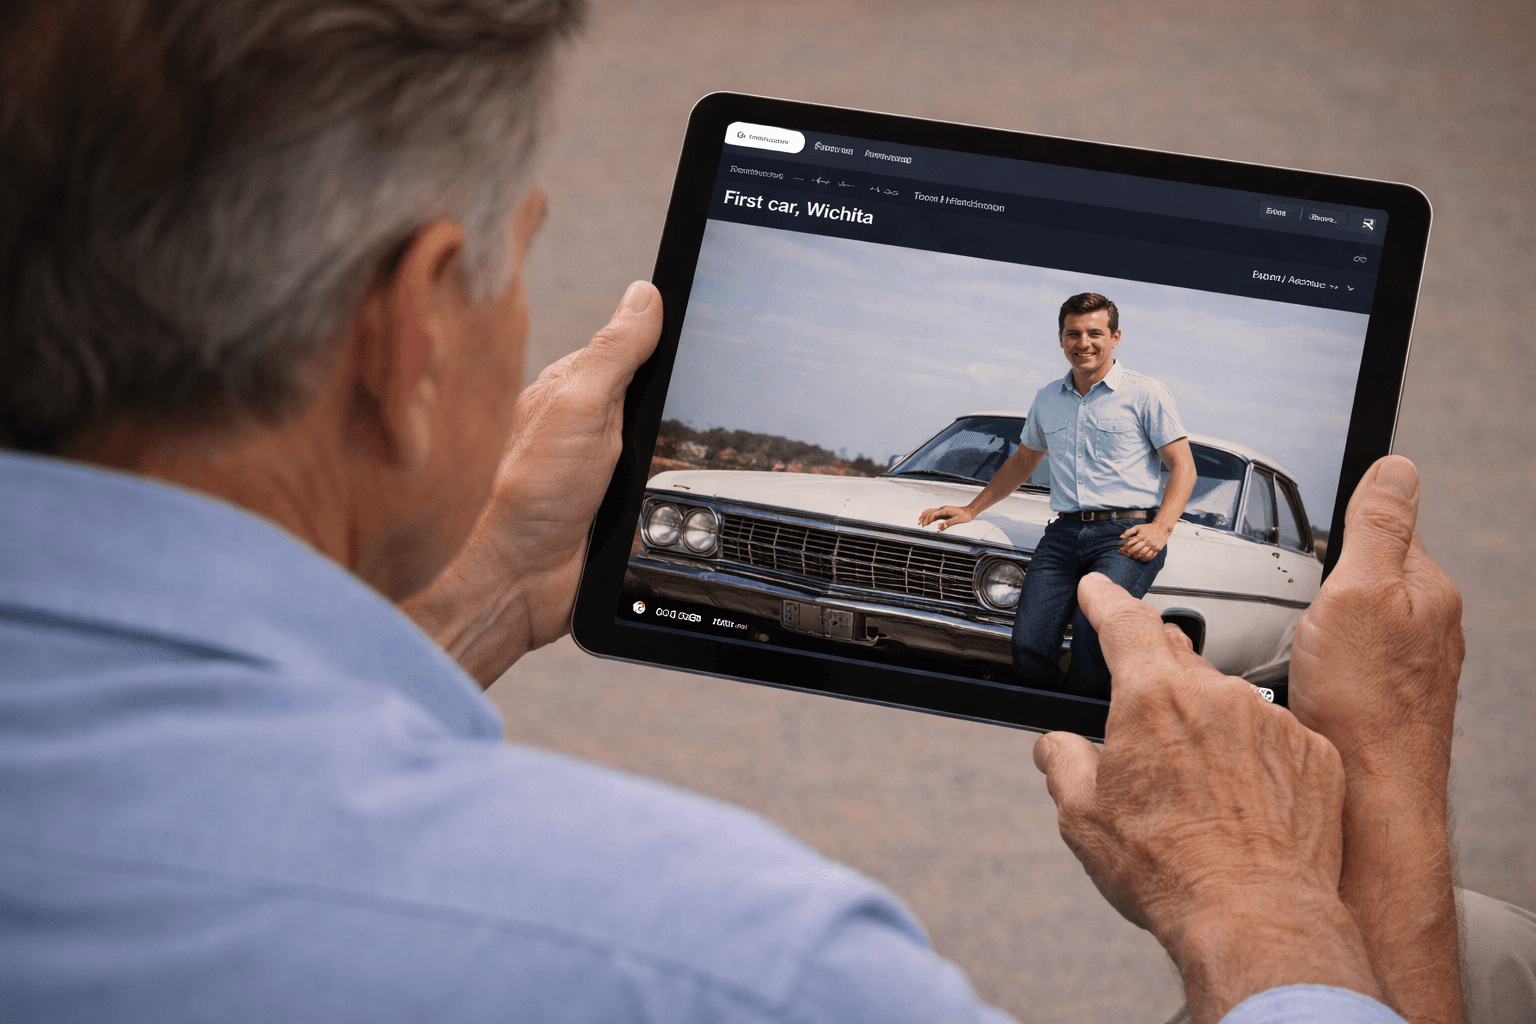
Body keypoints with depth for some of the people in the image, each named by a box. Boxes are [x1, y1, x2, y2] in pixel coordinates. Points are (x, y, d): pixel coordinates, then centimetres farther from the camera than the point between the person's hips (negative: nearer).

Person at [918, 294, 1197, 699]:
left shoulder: (1146, 394, 5)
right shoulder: (1047, 399, 20)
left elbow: (1183, 466, 2)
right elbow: (1022, 462, 34)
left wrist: (1161, 529, -12)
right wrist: (970, 510, 31)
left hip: (1127, 534, -5)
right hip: (1064, 531, 5)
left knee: (1091, 629, -29)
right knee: (1028, 644, -15)